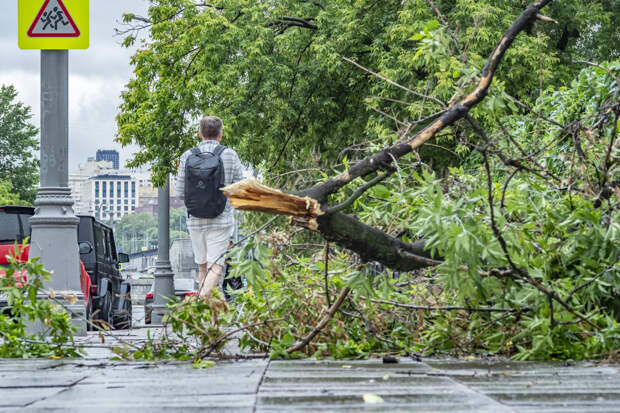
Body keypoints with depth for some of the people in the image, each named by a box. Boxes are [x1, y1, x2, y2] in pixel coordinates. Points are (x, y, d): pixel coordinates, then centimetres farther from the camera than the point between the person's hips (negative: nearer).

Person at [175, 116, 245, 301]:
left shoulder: (187, 156, -2)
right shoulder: (230, 155, -4)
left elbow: (180, 192, 0)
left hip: (195, 221, 2)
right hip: (221, 220, -2)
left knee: (203, 267, 16)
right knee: (215, 267, -5)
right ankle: (203, 300, -25)